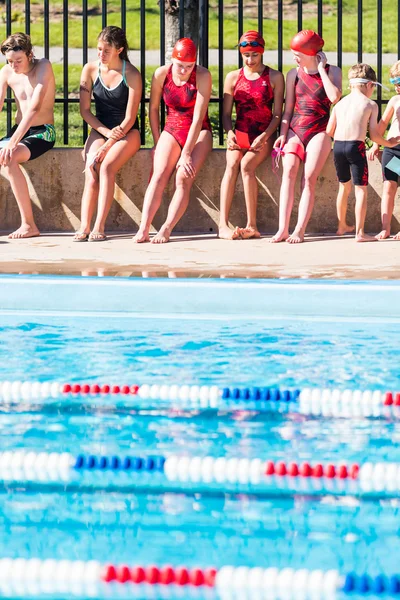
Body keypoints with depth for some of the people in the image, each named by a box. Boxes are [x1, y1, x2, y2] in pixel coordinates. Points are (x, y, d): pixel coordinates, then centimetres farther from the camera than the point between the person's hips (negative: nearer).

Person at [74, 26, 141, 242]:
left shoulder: (131, 75, -11)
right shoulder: (90, 70, -1)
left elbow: (129, 119, -12)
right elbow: (85, 110, 4)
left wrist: (106, 147, -18)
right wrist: (106, 132, -10)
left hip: (127, 133, -3)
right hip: (100, 129, 3)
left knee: (106, 167, -30)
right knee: (90, 172, -24)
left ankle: (99, 227, -35)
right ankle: (84, 227, -35)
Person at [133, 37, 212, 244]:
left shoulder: (202, 76, -16)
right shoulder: (161, 74, -5)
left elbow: (198, 118, -19)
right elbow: (153, 109, 9)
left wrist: (186, 153, -21)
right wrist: (157, 143, 6)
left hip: (199, 133, -2)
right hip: (172, 129, 2)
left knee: (183, 178, -25)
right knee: (159, 175, -21)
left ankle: (166, 229, -31)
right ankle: (143, 229, -33)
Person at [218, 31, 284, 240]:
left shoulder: (274, 78, 5)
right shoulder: (233, 77, 11)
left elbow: (277, 114, 1)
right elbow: (226, 113, 9)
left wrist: (264, 136, -14)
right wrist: (230, 133, -11)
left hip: (264, 135, -2)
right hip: (239, 134, 2)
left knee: (246, 165, -31)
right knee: (232, 165, -28)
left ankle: (252, 225, -29)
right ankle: (223, 225, -38)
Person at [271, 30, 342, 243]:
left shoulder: (332, 72, 3)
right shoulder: (294, 74, 10)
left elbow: (334, 97, -16)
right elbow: (288, 108, 11)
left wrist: (321, 69, -10)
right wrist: (283, 134, 1)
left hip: (319, 131, -2)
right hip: (295, 130, 2)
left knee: (309, 178, -15)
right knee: (289, 171, -19)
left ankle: (300, 230, -18)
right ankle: (283, 228, -26)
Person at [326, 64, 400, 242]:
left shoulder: (340, 103, 11)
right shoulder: (370, 105, -2)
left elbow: (329, 131, 10)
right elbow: (374, 135, -4)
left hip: (338, 146, 6)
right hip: (356, 147, -5)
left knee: (344, 187, 22)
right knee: (361, 190, 0)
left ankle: (342, 226, 35)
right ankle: (360, 233, -5)